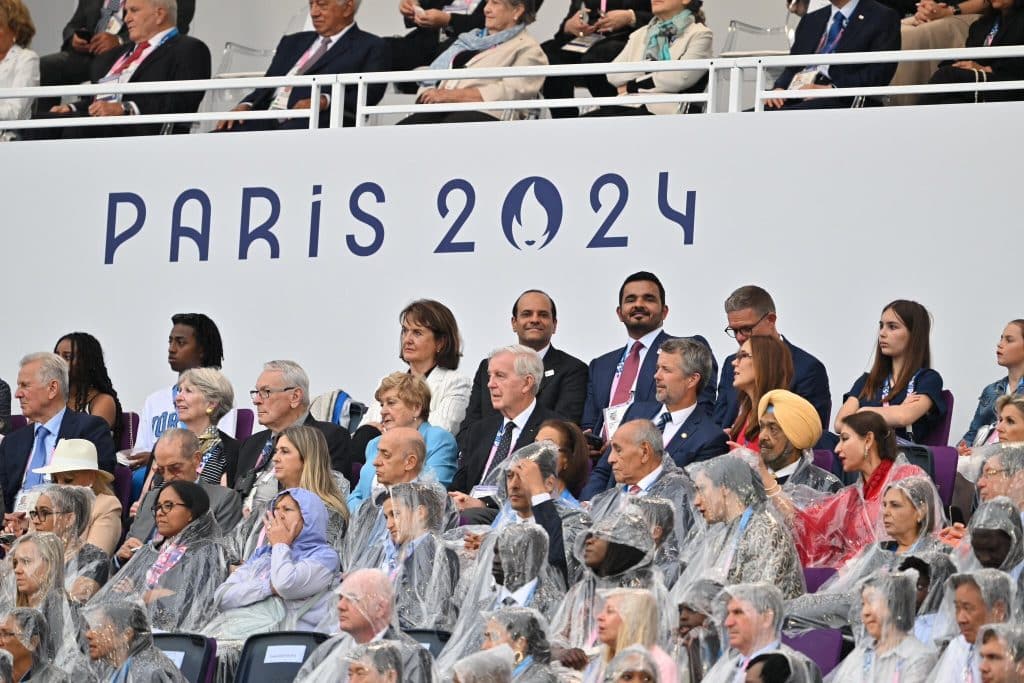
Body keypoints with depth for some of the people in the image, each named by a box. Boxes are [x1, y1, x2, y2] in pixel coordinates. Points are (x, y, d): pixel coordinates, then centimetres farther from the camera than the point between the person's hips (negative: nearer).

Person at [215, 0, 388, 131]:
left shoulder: (371, 47, 10)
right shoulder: (294, 42, 30)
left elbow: (369, 94, -5)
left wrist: (324, 102, -22)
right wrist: (246, 105, 1)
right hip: (265, 122, 6)